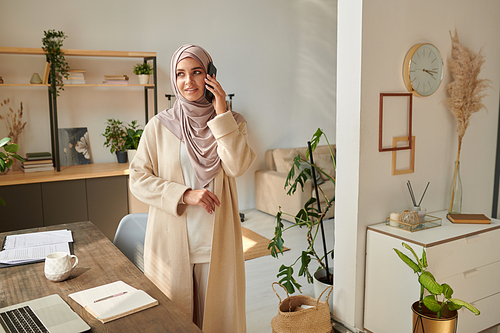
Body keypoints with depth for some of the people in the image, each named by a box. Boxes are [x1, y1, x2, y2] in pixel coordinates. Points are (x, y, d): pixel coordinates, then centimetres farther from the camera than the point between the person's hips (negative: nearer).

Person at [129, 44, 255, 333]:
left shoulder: (231, 122, 3)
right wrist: (184, 195, -14)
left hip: (216, 241, 1)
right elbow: (138, 179, -2)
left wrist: (221, 114, -14)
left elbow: (237, 167, -14)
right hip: (172, 240, 0)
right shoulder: (160, 126, 0)